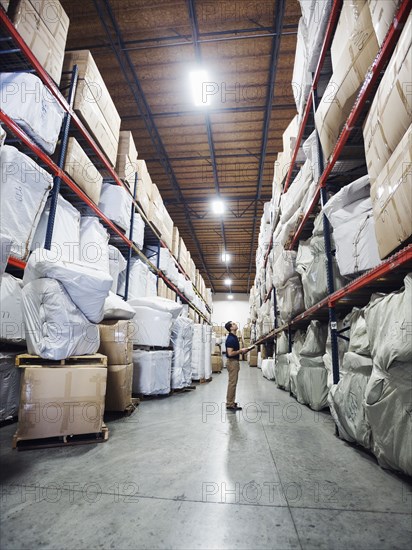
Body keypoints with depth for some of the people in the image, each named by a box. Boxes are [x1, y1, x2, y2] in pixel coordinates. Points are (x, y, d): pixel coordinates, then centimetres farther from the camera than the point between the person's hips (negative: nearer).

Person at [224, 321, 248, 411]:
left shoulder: (234, 337, 12)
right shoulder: (231, 339, -20)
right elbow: (230, 353, -26)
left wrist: (241, 350, 9)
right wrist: (241, 351, -17)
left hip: (235, 362, 10)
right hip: (232, 362, -10)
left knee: (232, 383, 15)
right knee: (232, 383, -4)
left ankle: (230, 402, 23)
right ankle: (230, 405, 3)